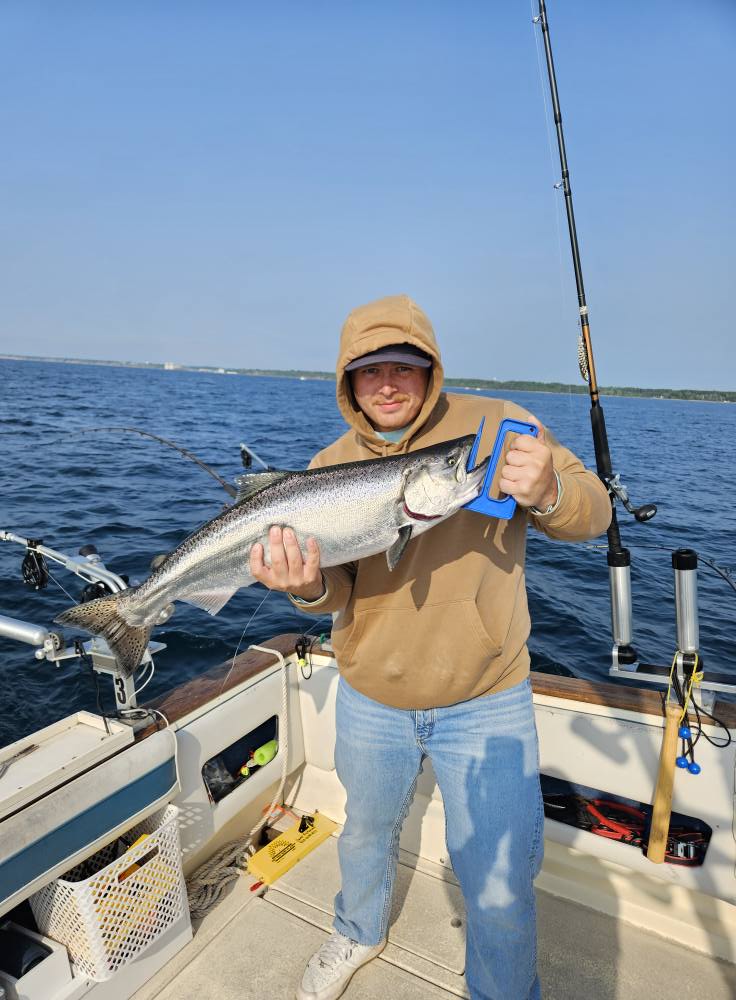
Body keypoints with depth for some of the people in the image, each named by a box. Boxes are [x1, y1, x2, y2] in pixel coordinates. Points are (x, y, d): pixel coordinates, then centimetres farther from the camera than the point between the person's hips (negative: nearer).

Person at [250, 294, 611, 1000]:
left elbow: (593, 512, -9)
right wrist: (309, 586, -32)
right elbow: (335, 591, -8)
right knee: (366, 833, 27)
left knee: (499, 886, 7)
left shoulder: (497, 426, -10)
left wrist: (548, 494, -32)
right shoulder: (331, 465, -3)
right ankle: (359, 934, 58)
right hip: (370, 698, 3)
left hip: (485, 702, -2)